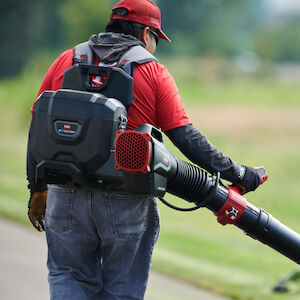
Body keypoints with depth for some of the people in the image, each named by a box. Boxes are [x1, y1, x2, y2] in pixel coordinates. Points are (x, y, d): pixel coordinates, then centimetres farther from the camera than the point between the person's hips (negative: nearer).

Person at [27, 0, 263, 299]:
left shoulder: (66, 61, 8)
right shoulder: (154, 73, 0)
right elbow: (185, 137, -6)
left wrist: (37, 189, 18)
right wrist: (236, 173, 1)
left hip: (67, 195, 2)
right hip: (127, 204, -2)